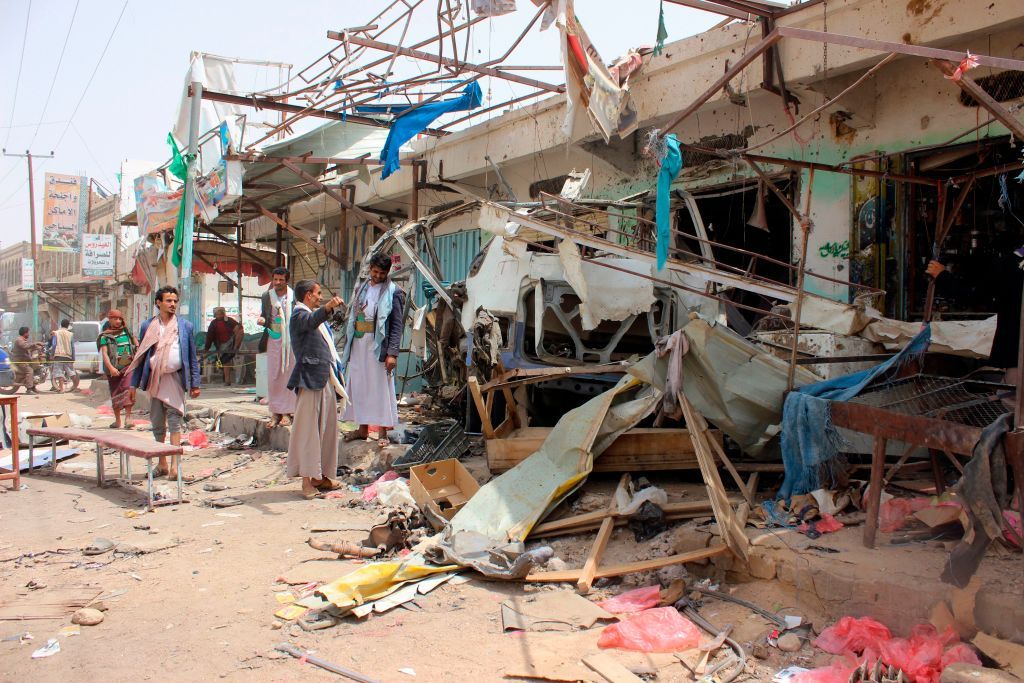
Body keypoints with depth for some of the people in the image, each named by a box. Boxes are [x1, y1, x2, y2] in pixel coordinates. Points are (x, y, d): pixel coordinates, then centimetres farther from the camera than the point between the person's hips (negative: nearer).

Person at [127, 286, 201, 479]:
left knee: (174, 419, -9)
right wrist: (134, 384, 5)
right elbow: (140, 356, 10)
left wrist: (195, 384, 1)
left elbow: (192, 357, 6)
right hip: (154, 379, 2)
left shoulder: (185, 326, 6)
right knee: (157, 423, 9)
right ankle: (162, 464, 19)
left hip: (175, 378, -2)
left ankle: (175, 464, -11)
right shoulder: (148, 326, 8)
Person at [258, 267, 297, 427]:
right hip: (273, 340, 3)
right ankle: (275, 412, 11)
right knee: (273, 376, 3)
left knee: (288, 375, -1)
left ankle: (287, 412, 5)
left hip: (290, 341, -3)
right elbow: (263, 315, 17)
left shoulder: (294, 296, -2)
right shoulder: (267, 296, 8)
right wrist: (261, 320, -5)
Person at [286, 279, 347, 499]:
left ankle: (321, 476, 15)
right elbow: (311, 322, -30)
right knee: (308, 427, -9)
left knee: (327, 427, 9)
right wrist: (327, 307, -49)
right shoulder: (299, 314, -5)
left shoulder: (315, 314, 25)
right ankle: (307, 480, -8)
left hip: (325, 379, 10)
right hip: (310, 378, -9)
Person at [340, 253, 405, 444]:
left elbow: (397, 325, -9)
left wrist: (392, 353, -16)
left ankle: (383, 432, 5)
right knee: (359, 387, 10)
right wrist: (348, 345, 12)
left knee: (381, 389, -2)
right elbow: (352, 317, 17)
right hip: (358, 345, 6)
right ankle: (363, 429, 20)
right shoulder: (361, 289, 14)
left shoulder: (393, 292, -4)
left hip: (379, 347, -6)